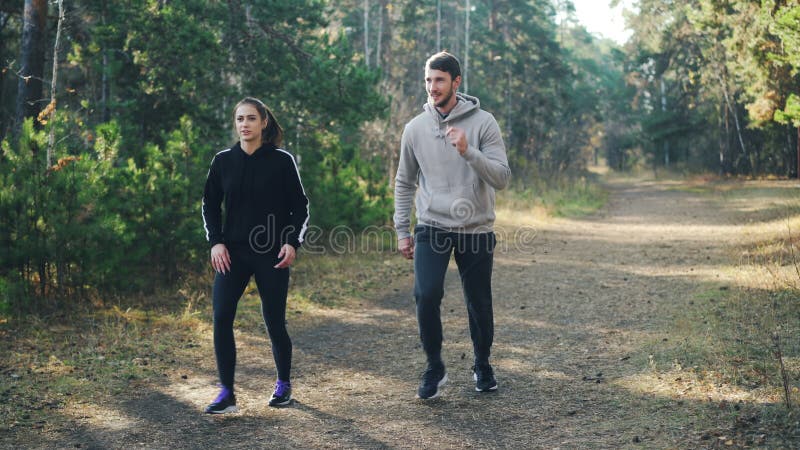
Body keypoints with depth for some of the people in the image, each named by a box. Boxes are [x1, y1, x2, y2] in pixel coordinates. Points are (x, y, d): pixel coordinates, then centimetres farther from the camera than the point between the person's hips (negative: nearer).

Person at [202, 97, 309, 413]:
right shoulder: (223, 161, 4)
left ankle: (284, 384, 27)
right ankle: (227, 394, -2)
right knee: (221, 318, -11)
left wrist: (293, 242, -11)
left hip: (271, 255, -2)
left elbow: (300, 207, 1)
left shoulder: (281, 161, -3)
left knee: (274, 322, 3)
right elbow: (210, 205, 12)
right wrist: (215, 242, -1)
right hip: (232, 253, 2)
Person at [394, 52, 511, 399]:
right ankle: (434, 367, 3)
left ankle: (482, 366, 32)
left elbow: (502, 178, -13)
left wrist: (468, 152, -27)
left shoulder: (483, 123, -6)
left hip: (476, 230, -1)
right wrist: (402, 231, 9)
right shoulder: (415, 128, 3)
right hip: (432, 228, 1)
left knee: (479, 304, 8)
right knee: (426, 294, -17)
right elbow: (404, 183, 13)